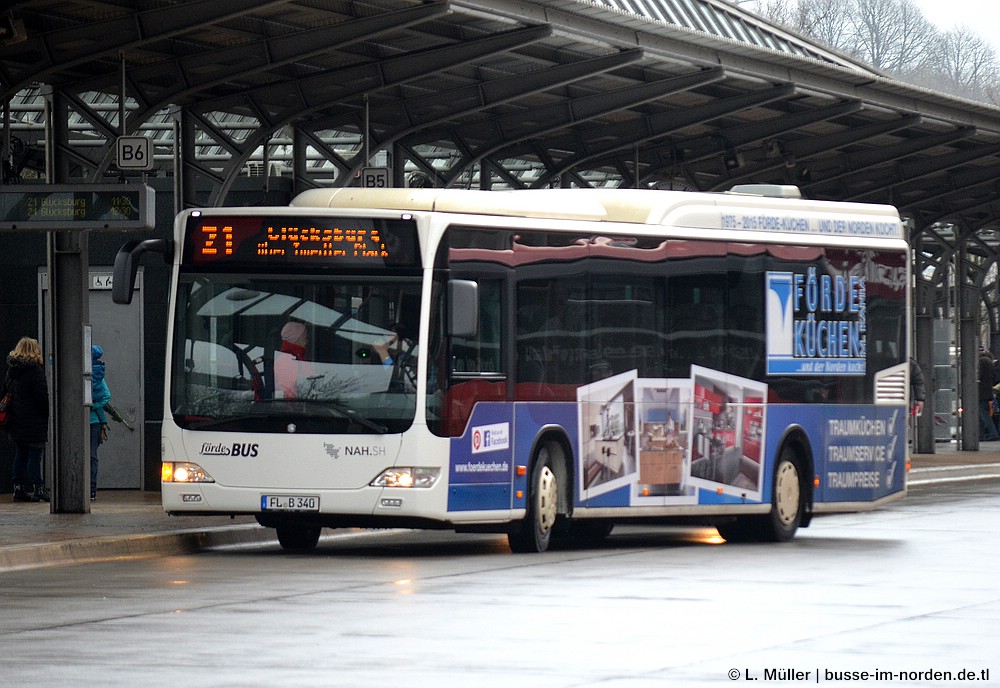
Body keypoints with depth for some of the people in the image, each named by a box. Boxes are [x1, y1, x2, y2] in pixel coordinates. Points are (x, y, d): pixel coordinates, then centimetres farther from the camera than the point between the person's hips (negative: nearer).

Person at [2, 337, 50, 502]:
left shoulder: (10, 370, 10)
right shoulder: (35, 370, -13)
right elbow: (42, 396, -15)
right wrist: (49, 413, -3)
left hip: (16, 420, 7)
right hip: (34, 420, -7)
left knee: (20, 456, 11)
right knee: (34, 455, -5)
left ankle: (19, 489, 11)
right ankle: (38, 488, -5)